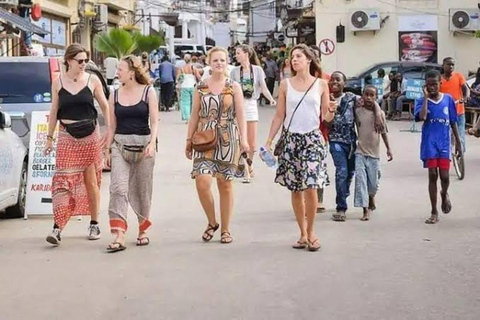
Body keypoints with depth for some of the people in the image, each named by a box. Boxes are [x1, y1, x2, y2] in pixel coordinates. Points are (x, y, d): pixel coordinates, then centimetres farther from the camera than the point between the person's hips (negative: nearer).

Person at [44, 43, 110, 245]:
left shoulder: (92, 80, 2)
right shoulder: (58, 83, 3)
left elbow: (105, 106, 8)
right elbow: (54, 111, 10)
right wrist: (49, 138, 8)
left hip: (90, 136, 0)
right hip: (66, 137, 0)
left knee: (91, 181, 6)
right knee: (62, 181, -8)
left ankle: (94, 224, 18)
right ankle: (57, 228, -10)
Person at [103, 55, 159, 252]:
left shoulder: (148, 92, 0)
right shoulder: (115, 95, 8)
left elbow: (154, 122, -4)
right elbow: (113, 126, 13)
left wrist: (152, 143, -17)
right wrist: (108, 149, 11)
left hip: (143, 145, -2)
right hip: (120, 145, 2)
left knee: (142, 190, 7)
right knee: (118, 188, -12)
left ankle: (142, 230, 27)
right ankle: (119, 236, -17)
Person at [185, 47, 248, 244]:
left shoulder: (233, 87, 4)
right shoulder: (201, 88, 8)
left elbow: (240, 115, 0)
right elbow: (195, 116, 11)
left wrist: (244, 139, -10)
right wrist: (189, 140, 9)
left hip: (227, 139, -1)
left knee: (225, 184, 4)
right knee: (202, 182, -13)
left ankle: (225, 229, 16)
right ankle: (212, 222, 9)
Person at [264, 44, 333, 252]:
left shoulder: (321, 85, 4)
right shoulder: (286, 85, 6)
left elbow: (325, 117, 7)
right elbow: (279, 116, 9)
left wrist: (330, 113, -16)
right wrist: (269, 141, 4)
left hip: (312, 139, -2)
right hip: (290, 139, 2)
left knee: (310, 187, -12)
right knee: (295, 189, 5)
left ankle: (311, 232, 5)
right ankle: (303, 234, 16)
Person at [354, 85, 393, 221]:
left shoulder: (380, 113, 3)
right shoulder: (357, 111, -1)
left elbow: (383, 132, 9)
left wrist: (388, 149, 7)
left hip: (374, 153, 1)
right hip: (360, 152, -1)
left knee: (373, 182, 8)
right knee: (360, 179, -12)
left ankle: (371, 198, 41)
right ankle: (365, 210, -10)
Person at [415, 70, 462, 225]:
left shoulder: (448, 99, 4)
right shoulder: (422, 101, -1)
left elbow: (453, 122, 10)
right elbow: (422, 117, -22)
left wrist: (458, 143, 10)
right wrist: (426, 97, -17)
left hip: (444, 143, 1)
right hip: (429, 144, -1)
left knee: (444, 176, -4)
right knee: (432, 175, 0)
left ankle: (444, 194, 34)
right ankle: (434, 213, 9)